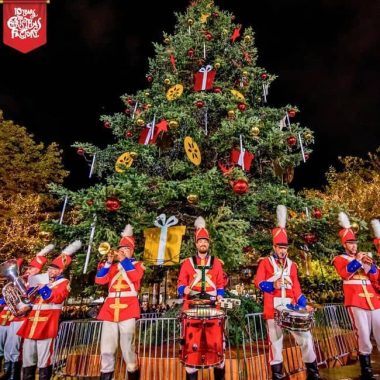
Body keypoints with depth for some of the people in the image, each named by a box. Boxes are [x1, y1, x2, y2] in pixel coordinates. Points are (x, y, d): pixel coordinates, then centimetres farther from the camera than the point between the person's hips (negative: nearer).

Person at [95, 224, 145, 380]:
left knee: (128, 347, -2)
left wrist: (123, 260, -8)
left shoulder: (137, 265, 9)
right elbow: (99, 280, 6)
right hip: (110, 308, 4)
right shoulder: (112, 266, 20)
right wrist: (109, 262, -3)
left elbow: (135, 276, -13)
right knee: (106, 349, 5)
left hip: (127, 308, -4)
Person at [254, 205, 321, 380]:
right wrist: (273, 285, -22)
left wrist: (303, 304, 2)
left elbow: (296, 287, 13)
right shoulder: (265, 262, 2)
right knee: (275, 341, 4)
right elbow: (258, 283, -5)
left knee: (305, 337, 6)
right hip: (273, 307, -4)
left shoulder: (292, 265, 15)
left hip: (291, 307, 4)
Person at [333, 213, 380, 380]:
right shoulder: (339, 259, 6)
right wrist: (357, 260, -13)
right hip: (356, 300, -5)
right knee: (364, 335, -4)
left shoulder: (364, 257, 22)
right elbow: (344, 274, -12)